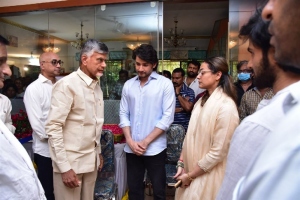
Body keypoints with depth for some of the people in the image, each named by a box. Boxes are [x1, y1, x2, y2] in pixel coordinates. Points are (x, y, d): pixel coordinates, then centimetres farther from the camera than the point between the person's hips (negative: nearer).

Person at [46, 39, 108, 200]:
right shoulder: (66, 85, -15)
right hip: (70, 162, -7)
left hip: (91, 160, 7)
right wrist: (65, 167, -19)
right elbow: (53, 127, -18)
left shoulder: (97, 86, 8)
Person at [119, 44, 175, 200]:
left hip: (154, 148, -3)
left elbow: (167, 117, -10)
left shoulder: (165, 84, -6)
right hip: (131, 149, 4)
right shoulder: (128, 85, 6)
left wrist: (146, 141, -11)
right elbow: (123, 114, 6)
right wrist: (130, 141, -6)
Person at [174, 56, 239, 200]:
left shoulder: (226, 107, -19)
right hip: (190, 170, 7)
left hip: (208, 176, -7)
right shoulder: (202, 101, 6)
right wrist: (181, 163, 0)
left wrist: (190, 175, -13)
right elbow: (190, 135, 6)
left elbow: (218, 152, -20)